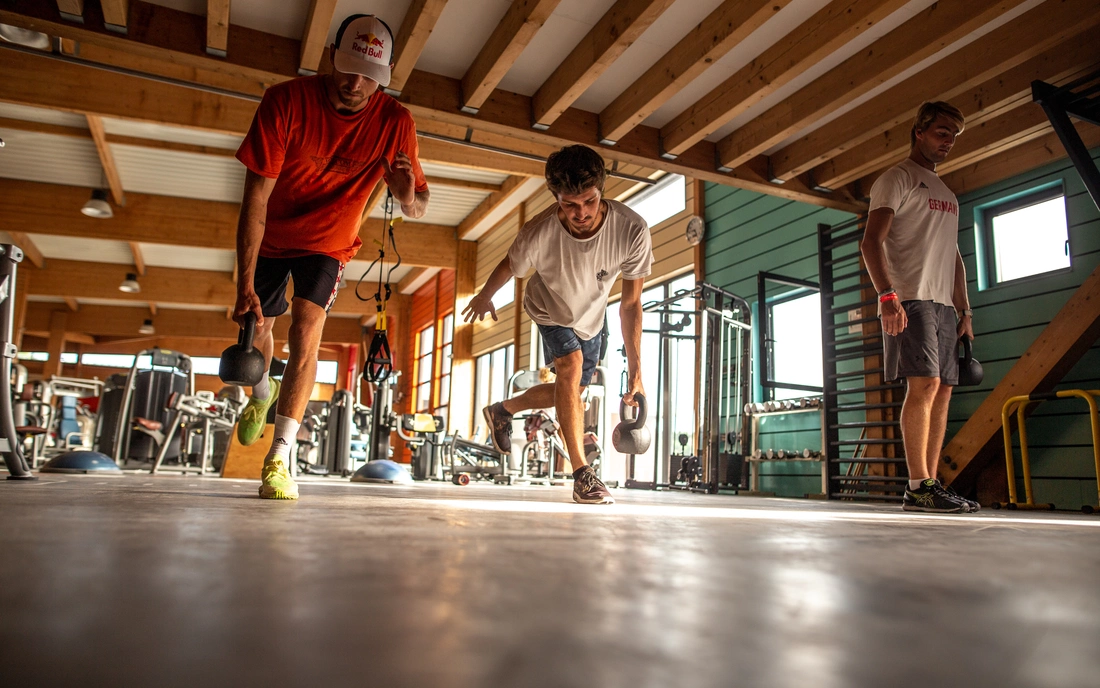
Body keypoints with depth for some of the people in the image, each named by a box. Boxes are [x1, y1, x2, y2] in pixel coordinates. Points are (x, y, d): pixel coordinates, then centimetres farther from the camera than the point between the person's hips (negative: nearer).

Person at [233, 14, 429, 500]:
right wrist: (245, 283, -31)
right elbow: (256, 195, -26)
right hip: (269, 237, 1)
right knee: (255, 330, 10)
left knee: (305, 333, -19)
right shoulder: (285, 101, -25)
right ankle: (263, 396, 47)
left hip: (329, 243, -1)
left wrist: (408, 195, -41)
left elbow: (417, 209, -14)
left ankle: (279, 461, -14)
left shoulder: (395, 123, -20)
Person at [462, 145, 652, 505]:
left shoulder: (632, 230, -36)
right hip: (550, 310, -3)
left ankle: (502, 410, 40)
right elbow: (509, 266, -13)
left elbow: (631, 303, -27)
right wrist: (484, 297, 5)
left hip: (592, 315, 3)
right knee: (571, 366, -27)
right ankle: (582, 475, -20)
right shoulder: (538, 233, -37)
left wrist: (635, 371, -28)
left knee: (571, 391, 15)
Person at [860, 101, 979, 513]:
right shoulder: (897, 179, 2)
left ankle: (927, 487, 4)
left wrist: (964, 311, 19)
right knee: (924, 384, -15)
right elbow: (871, 242, -10)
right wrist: (887, 296, -23)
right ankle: (919, 486, -12)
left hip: (943, 304, 8)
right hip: (910, 299, -8)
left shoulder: (946, 194, 27)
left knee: (942, 391, 2)